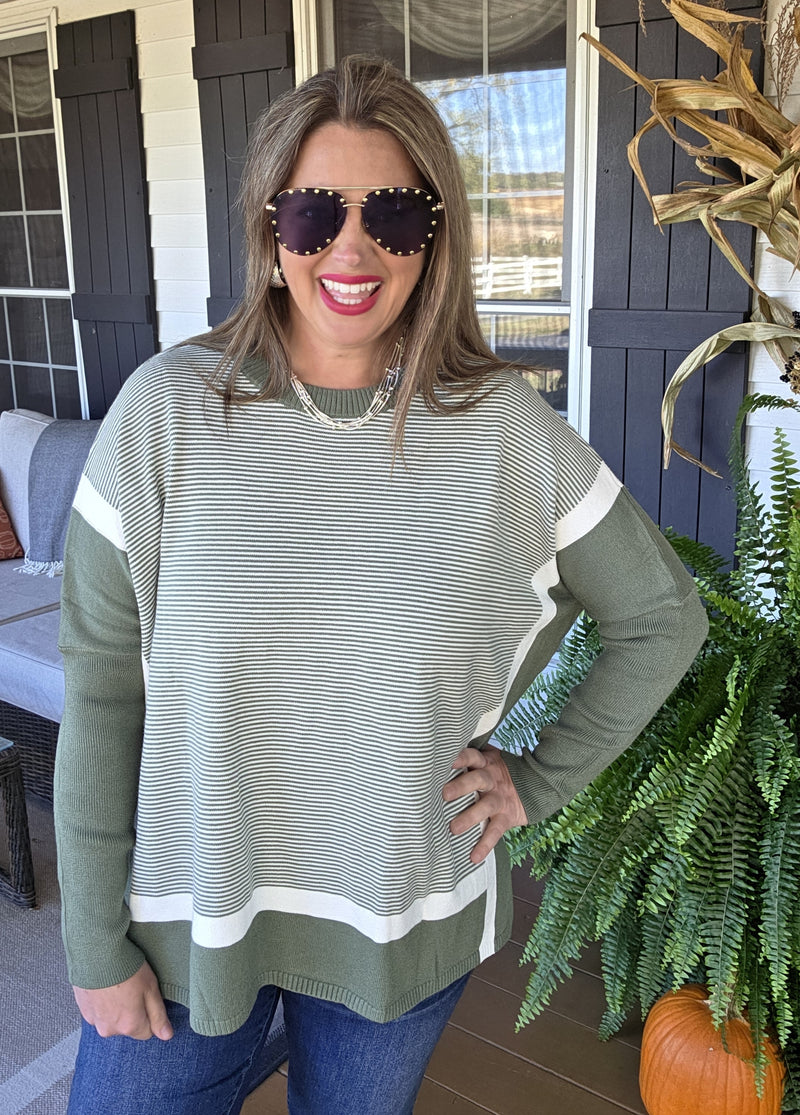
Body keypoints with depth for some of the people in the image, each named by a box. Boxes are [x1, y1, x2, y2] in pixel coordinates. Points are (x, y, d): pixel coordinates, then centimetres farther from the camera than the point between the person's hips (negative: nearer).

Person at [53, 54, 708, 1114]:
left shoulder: (506, 428, -11)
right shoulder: (169, 410, -13)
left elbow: (664, 617, 2)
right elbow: (102, 691, -9)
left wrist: (541, 778, -1)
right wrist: (98, 945, -5)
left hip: (406, 925, 1)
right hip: (186, 916, 0)